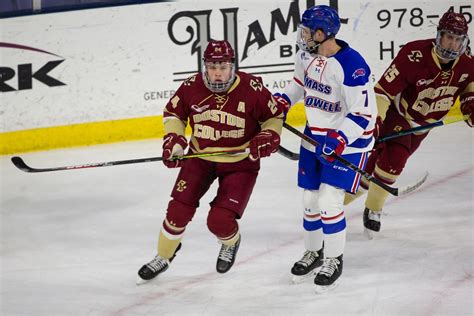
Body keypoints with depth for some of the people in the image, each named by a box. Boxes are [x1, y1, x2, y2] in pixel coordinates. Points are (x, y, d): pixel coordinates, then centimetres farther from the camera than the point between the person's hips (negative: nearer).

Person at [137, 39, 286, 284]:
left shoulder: (252, 88, -19)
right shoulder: (192, 87, -13)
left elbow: (274, 115, -2)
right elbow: (173, 112, 6)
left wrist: (269, 136, -20)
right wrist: (173, 139, -8)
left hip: (240, 162, -3)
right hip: (200, 156, 3)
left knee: (220, 221, -13)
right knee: (179, 210, -3)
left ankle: (231, 242, 25)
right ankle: (163, 257, 23)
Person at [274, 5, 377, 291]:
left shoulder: (351, 66, -29)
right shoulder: (307, 54, -5)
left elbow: (364, 113, -26)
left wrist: (340, 140, -36)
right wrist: (282, 102, 4)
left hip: (347, 139, -7)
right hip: (315, 136, 7)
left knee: (329, 202, -11)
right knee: (310, 199, 12)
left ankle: (334, 260, 8)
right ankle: (313, 252, 33)